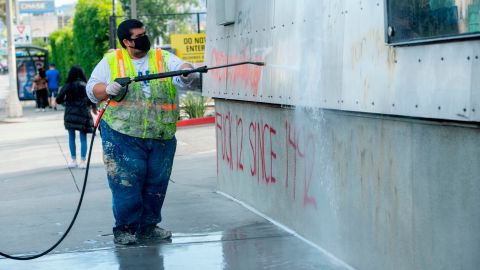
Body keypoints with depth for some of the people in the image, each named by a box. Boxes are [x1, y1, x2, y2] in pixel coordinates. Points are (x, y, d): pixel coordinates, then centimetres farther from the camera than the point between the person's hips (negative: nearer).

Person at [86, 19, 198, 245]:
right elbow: (92, 89, 8)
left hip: (161, 138, 3)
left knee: (156, 183, 8)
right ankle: (124, 228, 6)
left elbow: (180, 67, -9)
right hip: (123, 135, -3)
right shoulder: (111, 61, 7)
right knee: (126, 183, -5)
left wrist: (187, 72, -32)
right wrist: (107, 89, -13)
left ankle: (148, 226, 21)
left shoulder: (163, 58, 9)